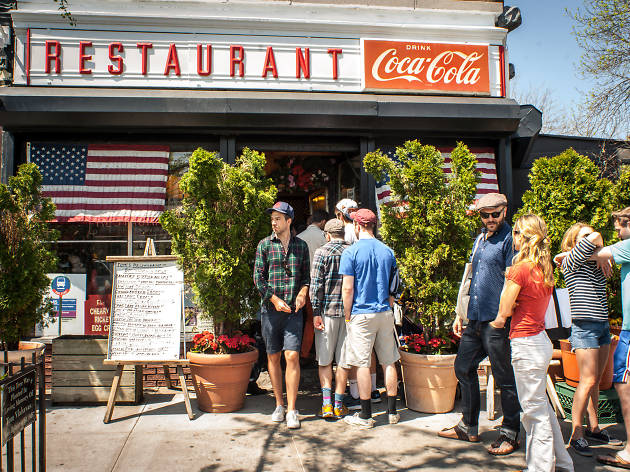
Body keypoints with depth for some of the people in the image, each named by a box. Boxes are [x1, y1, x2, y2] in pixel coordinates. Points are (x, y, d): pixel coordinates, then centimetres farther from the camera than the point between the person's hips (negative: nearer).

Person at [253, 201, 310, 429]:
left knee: (292, 356, -8)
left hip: (294, 309, 0)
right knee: (273, 357, 7)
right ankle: (279, 404, 21)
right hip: (270, 308, 0)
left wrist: (303, 292, -5)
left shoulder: (301, 245, 9)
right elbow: (258, 277, 0)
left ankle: (291, 410, -2)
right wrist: (275, 300, -9)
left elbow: (306, 274, 15)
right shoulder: (265, 245, 4)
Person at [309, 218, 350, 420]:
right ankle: (339, 405, 13)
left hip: (328, 311, -3)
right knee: (343, 359, 9)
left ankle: (327, 403, 0)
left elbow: (316, 284, -10)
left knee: (324, 360, 9)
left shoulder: (322, 253, -5)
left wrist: (316, 312, -7)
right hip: (349, 312, 3)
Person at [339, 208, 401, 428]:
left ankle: (366, 416, 8)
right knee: (388, 362, 11)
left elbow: (348, 288, -11)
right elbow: (393, 288, 11)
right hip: (385, 313, 5)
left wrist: (347, 317, -3)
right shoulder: (387, 252, 7)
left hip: (361, 314, -5)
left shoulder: (351, 252, -8)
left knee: (362, 364, 2)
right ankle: (392, 412, 18)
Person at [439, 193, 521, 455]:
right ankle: (468, 428, 29)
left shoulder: (509, 239, -9)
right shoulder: (480, 239, 16)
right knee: (464, 368, 15)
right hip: (475, 319, 9)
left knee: (504, 377, 3)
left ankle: (510, 435, 19)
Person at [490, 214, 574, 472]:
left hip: (526, 343, -9)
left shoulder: (520, 269, -18)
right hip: (541, 339, 9)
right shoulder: (544, 269, 8)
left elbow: (504, 311, -13)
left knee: (534, 410, 2)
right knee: (542, 406, 20)